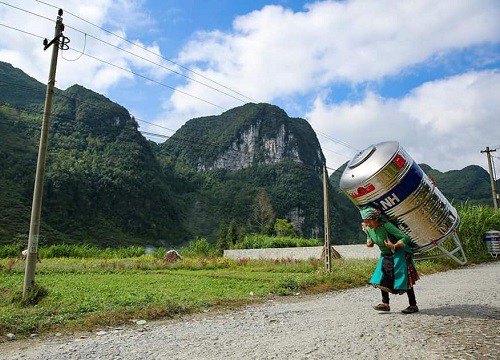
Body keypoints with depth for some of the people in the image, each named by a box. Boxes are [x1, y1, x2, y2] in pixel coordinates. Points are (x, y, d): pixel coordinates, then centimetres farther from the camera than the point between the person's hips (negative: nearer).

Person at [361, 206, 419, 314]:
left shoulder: (386, 226, -30)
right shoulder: (368, 228, -9)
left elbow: (406, 238, -29)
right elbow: (369, 237, 13)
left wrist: (394, 246, -42)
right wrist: (369, 243, -9)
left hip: (399, 254, -7)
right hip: (385, 255, 7)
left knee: (404, 279, -3)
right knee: (382, 276, 0)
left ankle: (413, 306, 9)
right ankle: (385, 303, 7)